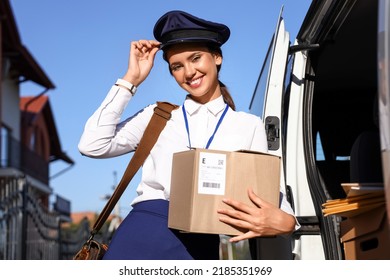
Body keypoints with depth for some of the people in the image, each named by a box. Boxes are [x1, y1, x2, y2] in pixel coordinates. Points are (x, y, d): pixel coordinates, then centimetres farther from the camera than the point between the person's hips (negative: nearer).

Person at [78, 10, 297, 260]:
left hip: (200, 245, 0)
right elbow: (92, 145, 7)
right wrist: (131, 80, 10)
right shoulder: (159, 116, 18)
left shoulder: (250, 126, 16)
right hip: (144, 232, 1)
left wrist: (284, 220, -14)